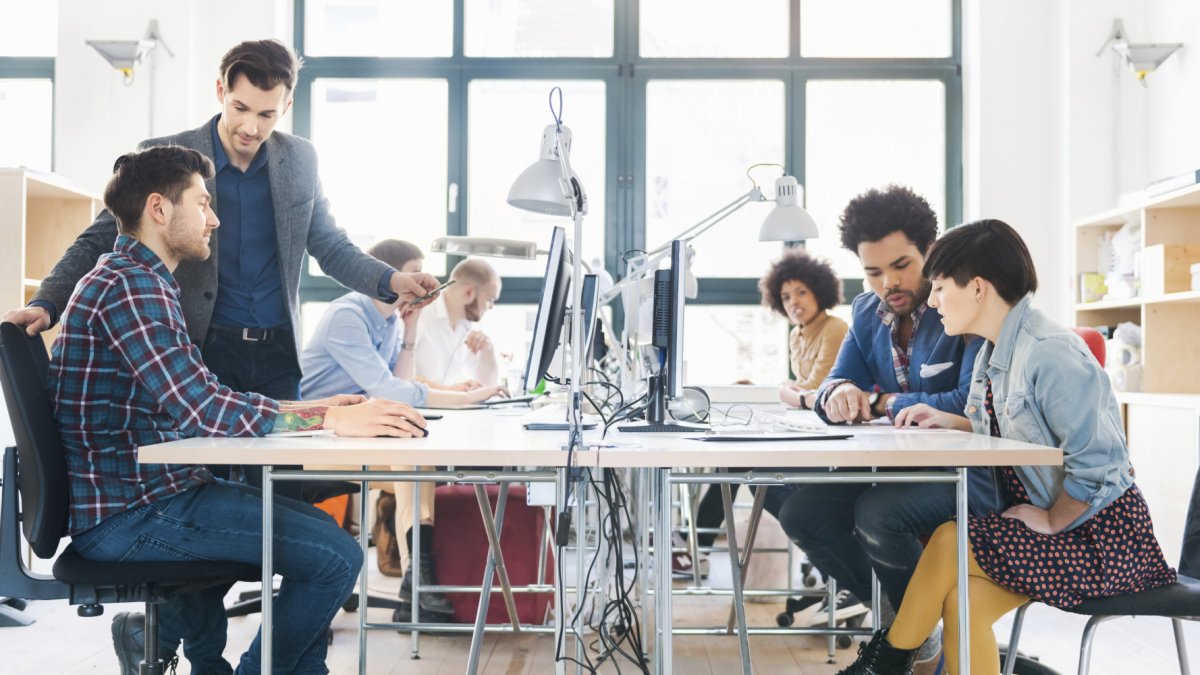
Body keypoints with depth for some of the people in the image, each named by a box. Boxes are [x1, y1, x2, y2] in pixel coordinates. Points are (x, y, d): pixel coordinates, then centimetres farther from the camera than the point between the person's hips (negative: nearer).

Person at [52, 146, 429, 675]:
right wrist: (328, 421, -26)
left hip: (144, 491, 11)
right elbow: (195, 408, -27)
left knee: (319, 529, 21)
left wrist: (307, 410, 7)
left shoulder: (143, 281, 17)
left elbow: (198, 398, 17)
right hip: (129, 512, -11)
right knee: (337, 557, -15)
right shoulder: (129, 285, -17)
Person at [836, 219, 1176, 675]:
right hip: (1052, 521, 8)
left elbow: (1094, 461, -27)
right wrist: (948, 422, 4)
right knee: (963, 600, -13)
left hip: (1102, 537, -8)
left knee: (949, 541, -21)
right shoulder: (994, 352, 6)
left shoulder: (1050, 354, -23)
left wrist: (1052, 522, -14)